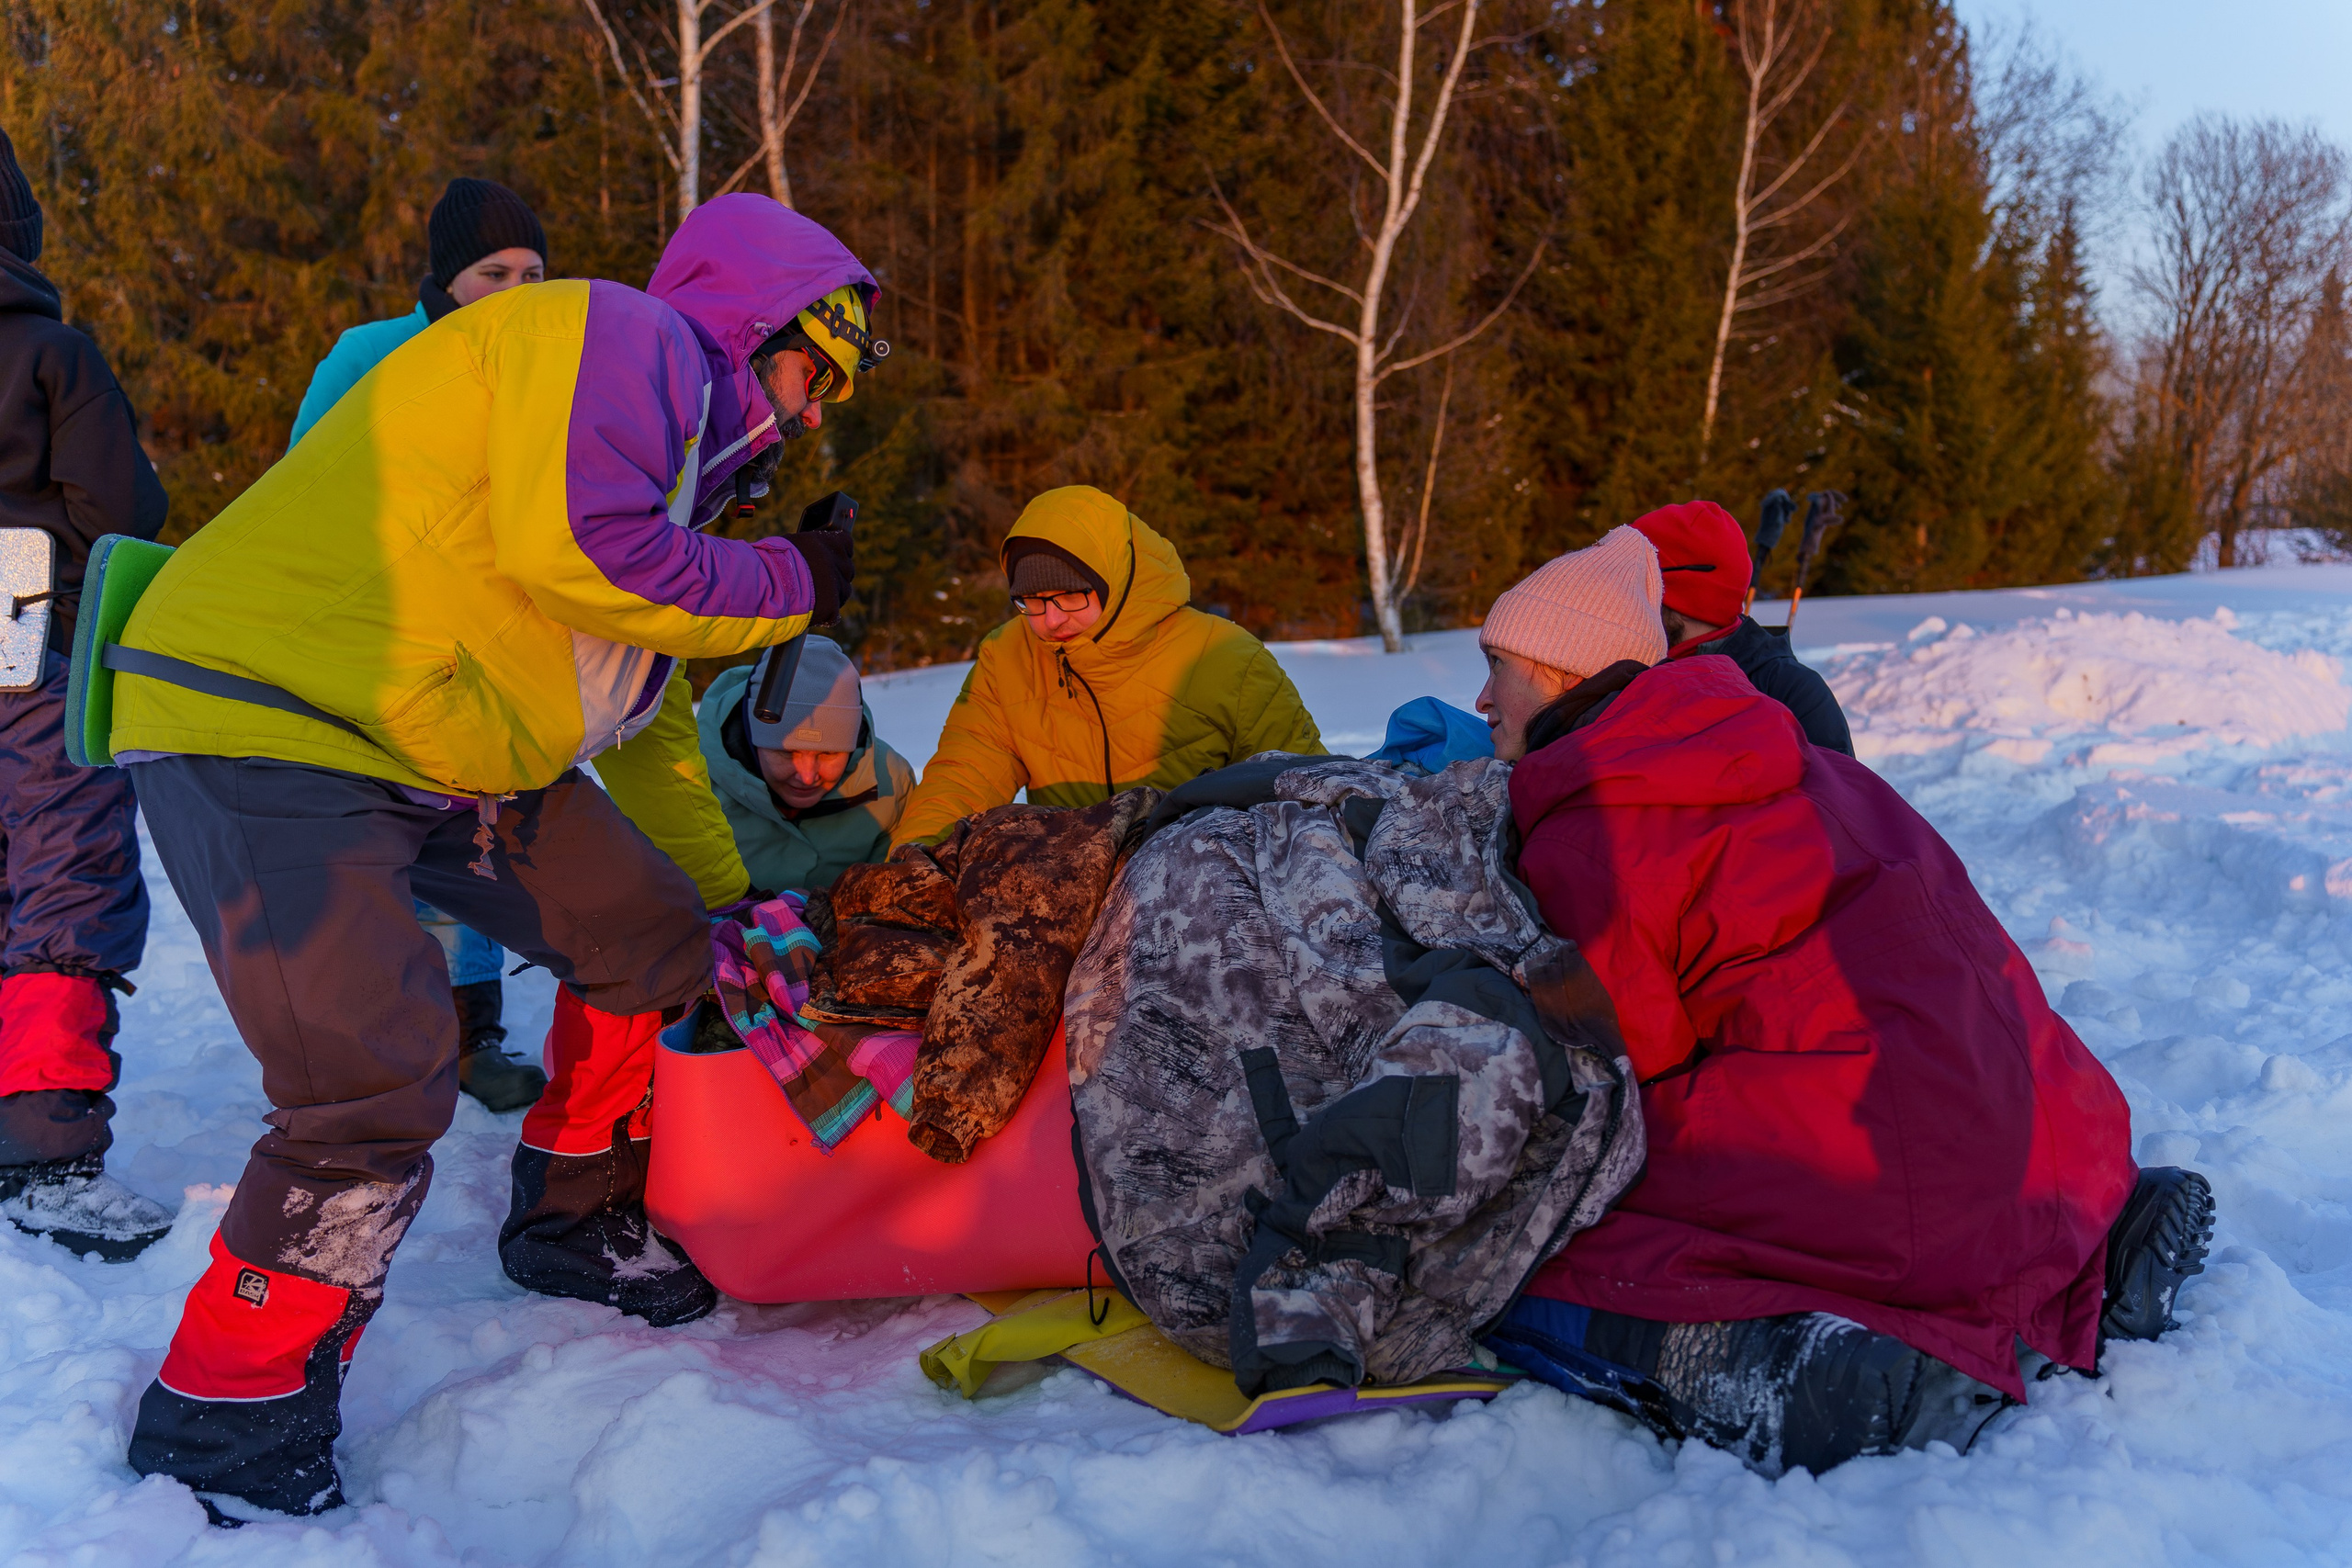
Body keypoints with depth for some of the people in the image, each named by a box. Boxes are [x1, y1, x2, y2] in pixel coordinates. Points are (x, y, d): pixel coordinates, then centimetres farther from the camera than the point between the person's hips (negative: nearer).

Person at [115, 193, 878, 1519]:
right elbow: (578, 557, -26)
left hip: (451, 750, 10)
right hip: (266, 722, -10)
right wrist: (789, 587, -10)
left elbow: (649, 706, 23)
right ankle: (220, 1431, -1)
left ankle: (581, 1221, 33)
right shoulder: (621, 334, -9)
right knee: (378, 1084, -21)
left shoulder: (683, 437, 20)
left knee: (654, 944, 13)